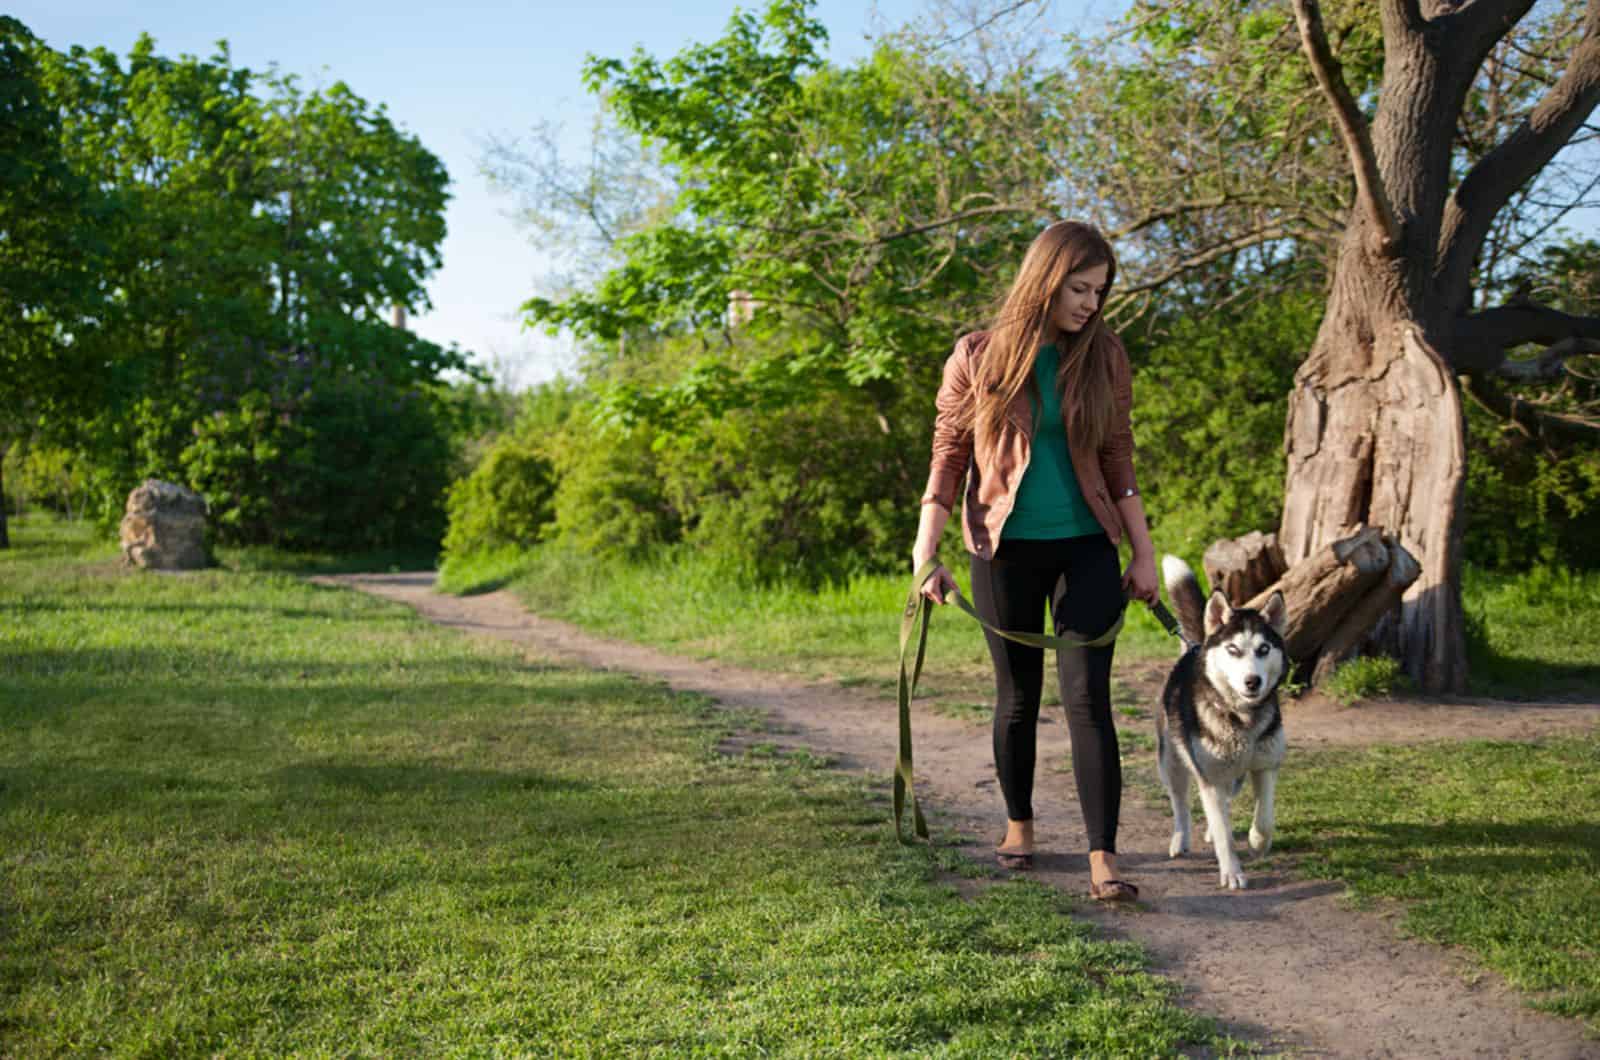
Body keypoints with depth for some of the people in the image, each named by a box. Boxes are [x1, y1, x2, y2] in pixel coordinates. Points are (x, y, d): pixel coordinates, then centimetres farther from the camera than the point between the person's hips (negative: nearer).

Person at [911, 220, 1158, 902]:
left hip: (1086, 546, 1)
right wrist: (925, 554, -8)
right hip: (1006, 549, -1)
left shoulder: (1103, 356, 3)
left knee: (1088, 698, -7)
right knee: (1018, 695, 10)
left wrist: (1144, 552, 6)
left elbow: (1118, 460, 8)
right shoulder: (978, 358, -3)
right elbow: (947, 459, -1)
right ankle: (1019, 824, 31)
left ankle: (1103, 858, -7)